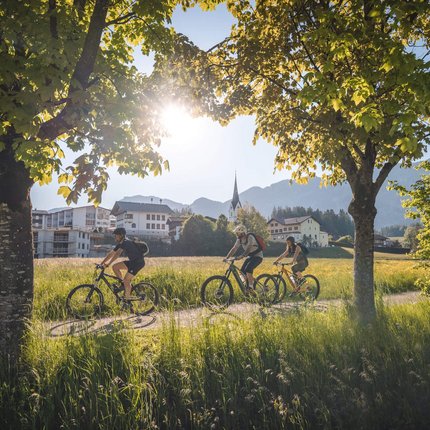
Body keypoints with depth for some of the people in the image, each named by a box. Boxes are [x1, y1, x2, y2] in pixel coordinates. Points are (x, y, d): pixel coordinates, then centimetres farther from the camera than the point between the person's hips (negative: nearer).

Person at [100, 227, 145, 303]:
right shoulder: (120, 244, 8)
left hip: (138, 262, -9)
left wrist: (108, 264, -32)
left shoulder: (126, 242, -20)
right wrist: (101, 263, 4)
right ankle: (124, 285, 7)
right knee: (115, 267, -1)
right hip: (132, 261, 9)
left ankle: (127, 300, -2)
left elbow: (117, 254, -29)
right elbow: (111, 253, 9)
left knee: (126, 280, -14)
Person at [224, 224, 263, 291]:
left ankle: (250, 287, -19)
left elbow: (249, 248, -38)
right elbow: (234, 249, -4)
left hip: (257, 256, -8)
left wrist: (242, 256, -51)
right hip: (250, 257, 8)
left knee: (248, 269, -27)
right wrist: (227, 257, -15)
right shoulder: (239, 240, -1)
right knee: (242, 271, -6)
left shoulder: (250, 237, -24)